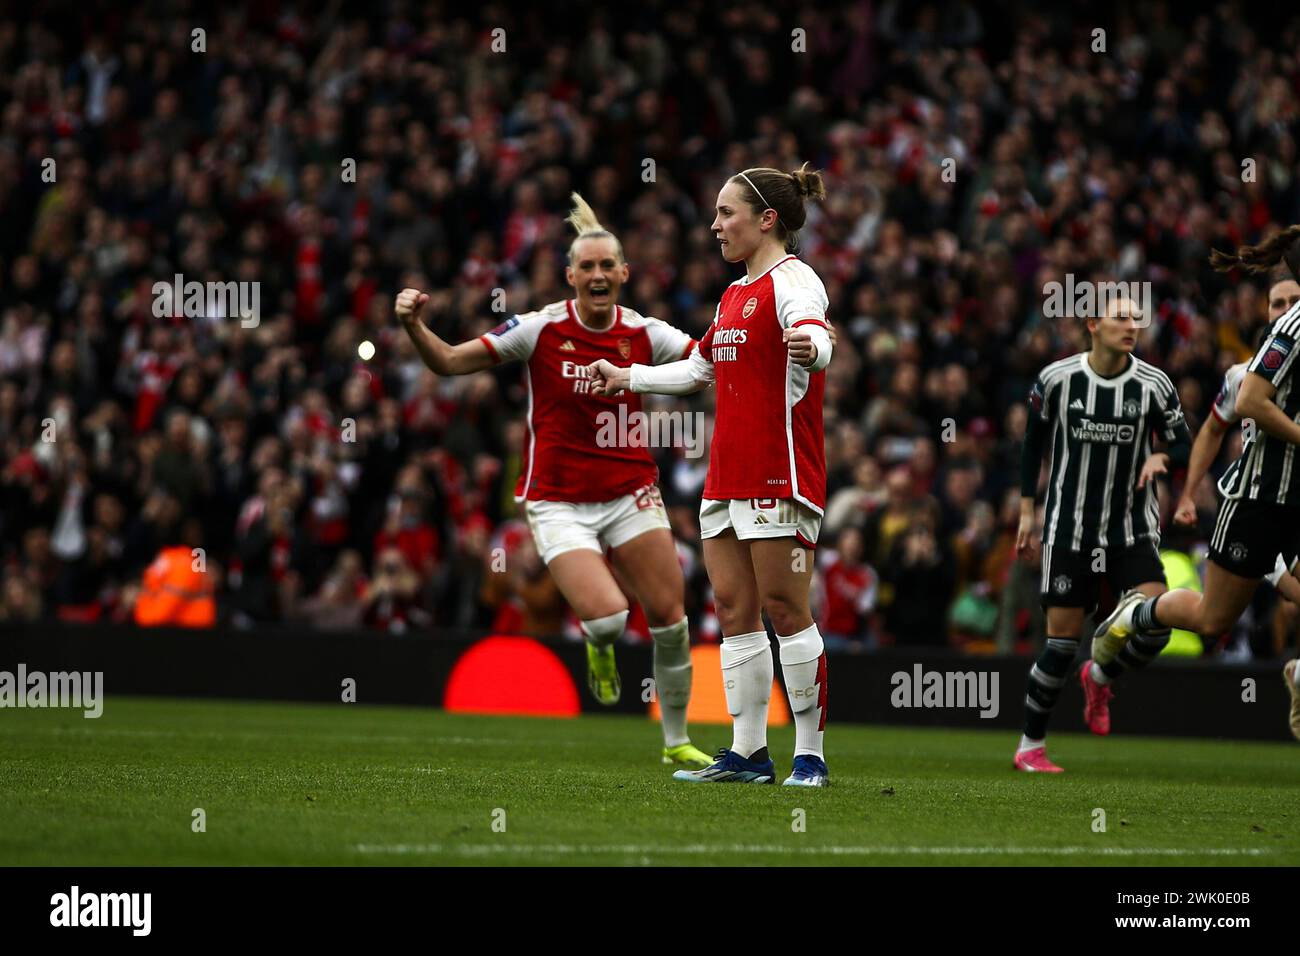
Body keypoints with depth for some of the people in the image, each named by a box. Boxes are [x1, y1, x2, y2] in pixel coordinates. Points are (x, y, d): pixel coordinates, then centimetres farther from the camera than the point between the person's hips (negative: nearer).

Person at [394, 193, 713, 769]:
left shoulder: (644, 334, -1)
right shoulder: (541, 329, -8)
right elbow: (450, 362, -5)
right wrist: (414, 326, -22)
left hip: (630, 493, 3)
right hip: (558, 500, -3)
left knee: (670, 618, -2)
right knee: (608, 616, -21)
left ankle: (677, 741, 17)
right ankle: (600, 648, 19)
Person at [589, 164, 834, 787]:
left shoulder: (791, 281, -8)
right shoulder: (736, 293, 20)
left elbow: (815, 338, -30)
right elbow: (700, 367, 35)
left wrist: (810, 346, -53)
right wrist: (626, 378, 41)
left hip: (780, 475, -9)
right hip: (727, 476, 9)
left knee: (785, 609, -8)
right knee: (733, 610, 6)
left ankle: (810, 757, -4)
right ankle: (747, 754, 10)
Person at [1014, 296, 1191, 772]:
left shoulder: (1153, 385, -4)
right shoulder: (1056, 379, -5)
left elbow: (1185, 446, 5)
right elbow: (1033, 443, 9)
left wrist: (1161, 457, -18)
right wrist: (1027, 511, 7)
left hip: (1134, 531, 2)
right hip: (1069, 530, -1)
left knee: (1156, 625, -16)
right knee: (1063, 640, -4)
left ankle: (1100, 676, 18)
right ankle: (1030, 747, 14)